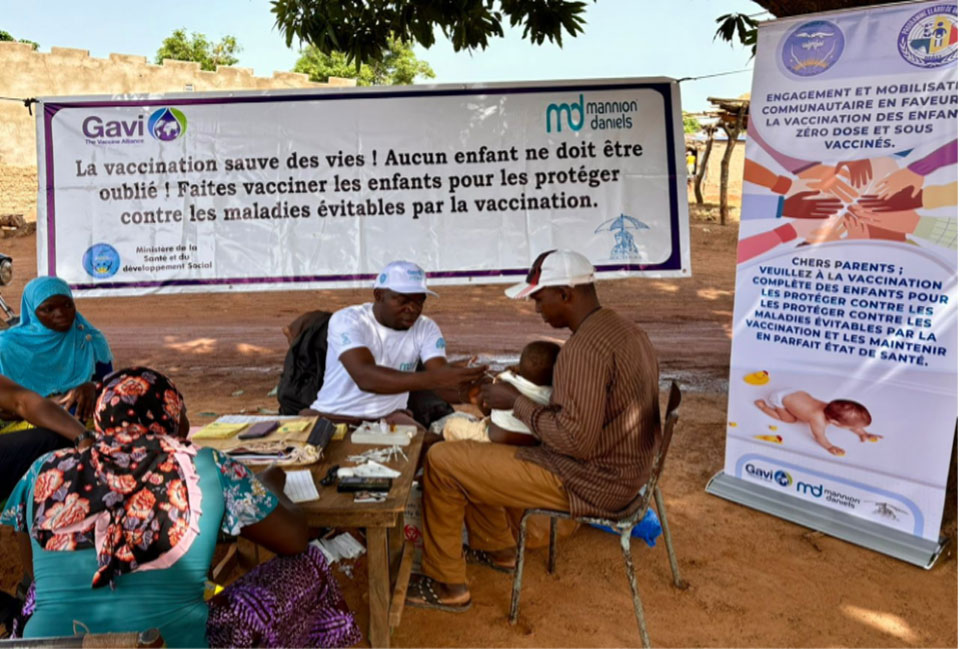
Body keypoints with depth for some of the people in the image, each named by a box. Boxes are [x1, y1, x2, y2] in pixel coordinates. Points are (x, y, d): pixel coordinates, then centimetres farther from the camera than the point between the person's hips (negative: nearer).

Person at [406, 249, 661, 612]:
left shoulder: (586, 346, -25)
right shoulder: (627, 330, 6)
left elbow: (576, 441, -29)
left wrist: (517, 403, -16)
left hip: (589, 483, -10)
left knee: (441, 461, -6)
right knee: (478, 435, 22)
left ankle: (446, 585, 7)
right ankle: (497, 548, 34)